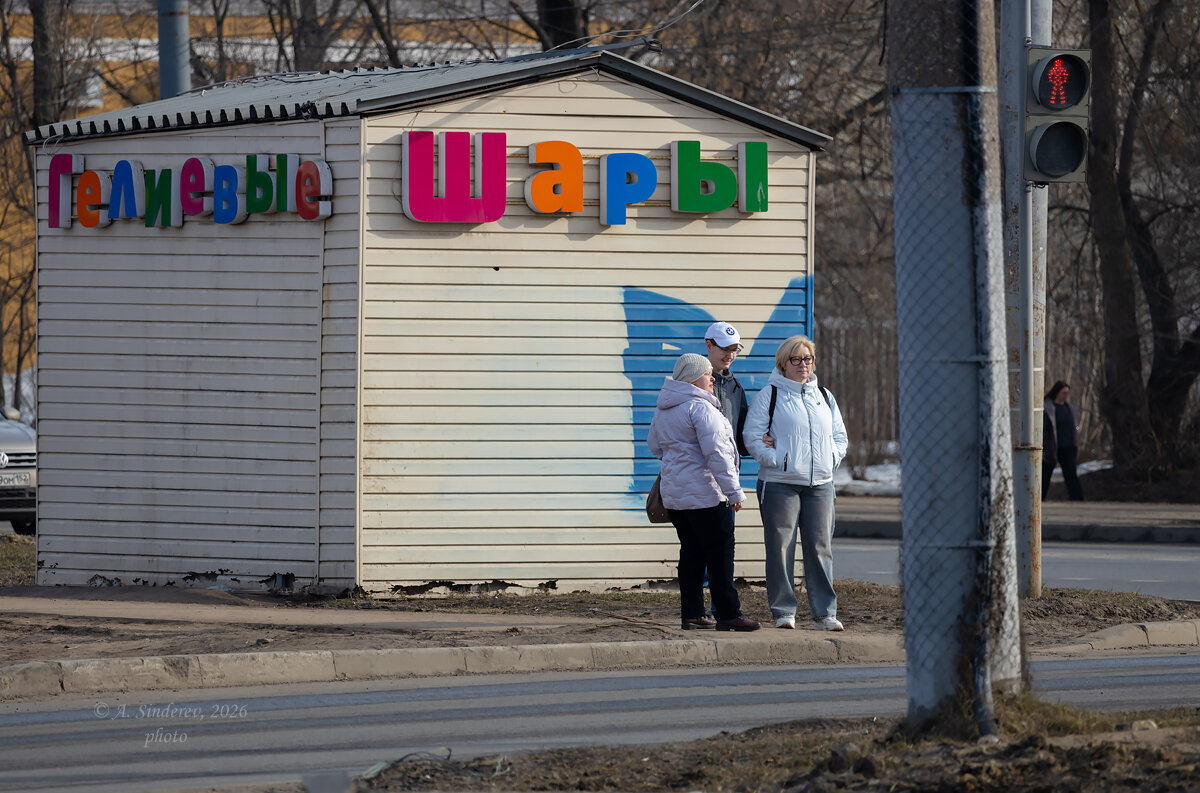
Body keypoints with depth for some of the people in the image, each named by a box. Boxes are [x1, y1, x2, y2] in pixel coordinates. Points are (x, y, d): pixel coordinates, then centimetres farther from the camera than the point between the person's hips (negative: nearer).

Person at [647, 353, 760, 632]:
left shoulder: (663, 409, 13)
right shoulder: (700, 408, -16)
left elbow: (655, 444, 27)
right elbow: (717, 454, -20)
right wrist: (734, 492, -19)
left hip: (674, 493, 9)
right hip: (705, 492, -9)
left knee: (691, 553, 13)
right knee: (720, 553, -5)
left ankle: (691, 614, 13)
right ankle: (727, 614, -6)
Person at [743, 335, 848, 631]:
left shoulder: (824, 397, 18)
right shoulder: (769, 396, 2)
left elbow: (840, 435, 22)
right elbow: (753, 437, -3)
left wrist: (831, 458, 4)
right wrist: (778, 461, -14)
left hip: (820, 484, 4)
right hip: (780, 482, -4)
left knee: (820, 548, 0)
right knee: (781, 547, -5)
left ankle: (824, 613, 3)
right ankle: (783, 611, 2)